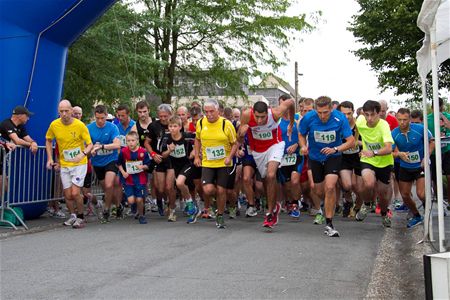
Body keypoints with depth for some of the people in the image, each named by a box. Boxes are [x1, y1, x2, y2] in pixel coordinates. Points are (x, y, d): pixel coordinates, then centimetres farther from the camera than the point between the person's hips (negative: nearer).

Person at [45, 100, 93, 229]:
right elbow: (48, 141, 12)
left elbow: (90, 144, -9)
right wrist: (50, 159, 4)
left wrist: (83, 154, -29)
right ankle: (72, 216, 31)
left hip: (79, 164, -3)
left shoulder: (80, 125, -15)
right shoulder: (54, 125, -6)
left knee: (75, 193, -12)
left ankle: (80, 217, 10)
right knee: (67, 195, 6)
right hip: (64, 165, 4)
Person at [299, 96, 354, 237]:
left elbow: (351, 141, -18)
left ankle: (329, 224, -10)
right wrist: (303, 146, -20)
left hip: (333, 157, -2)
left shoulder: (340, 118, -22)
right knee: (319, 192, 10)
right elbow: (302, 135, 0)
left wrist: (335, 149, -33)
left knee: (330, 187, -21)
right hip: (315, 157, 2)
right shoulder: (308, 118, -19)